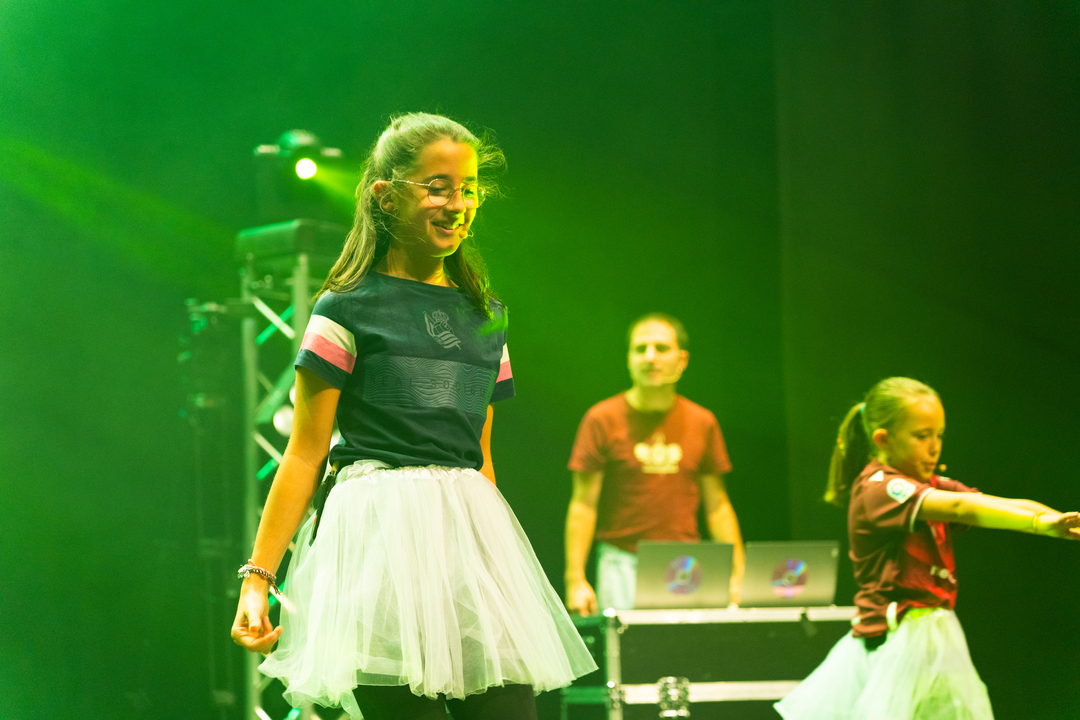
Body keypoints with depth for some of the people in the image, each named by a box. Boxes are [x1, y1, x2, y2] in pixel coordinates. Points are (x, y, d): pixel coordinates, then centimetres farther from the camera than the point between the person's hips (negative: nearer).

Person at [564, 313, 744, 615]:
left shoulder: (703, 423, 8)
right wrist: (575, 580, -9)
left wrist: (738, 576, 5)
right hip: (623, 564, -3)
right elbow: (583, 504, -2)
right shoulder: (602, 419, -1)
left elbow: (717, 506, 13)